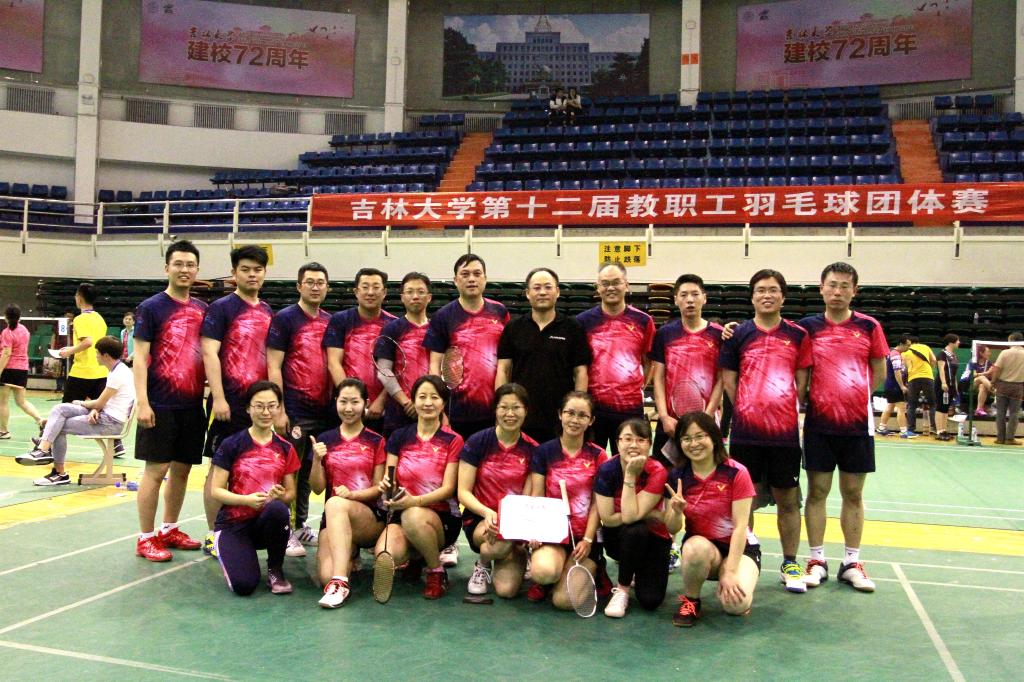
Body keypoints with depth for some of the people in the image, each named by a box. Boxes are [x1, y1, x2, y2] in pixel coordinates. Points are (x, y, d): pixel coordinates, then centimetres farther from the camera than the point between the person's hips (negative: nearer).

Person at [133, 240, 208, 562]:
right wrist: (142, 402, -15)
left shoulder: (202, 309, 11)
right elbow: (139, 357, -8)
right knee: (156, 469, -1)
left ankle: (170, 529, 26)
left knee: (182, 468, 12)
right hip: (161, 405, -5)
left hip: (193, 404, 5)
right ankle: (146, 538, 10)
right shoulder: (151, 307, -4)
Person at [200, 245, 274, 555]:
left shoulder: (268, 312, 14)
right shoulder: (221, 308, -5)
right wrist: (218, 398, -18)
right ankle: (213, 536, 10)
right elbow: (209, 353, -12)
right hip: (230, 403, -6)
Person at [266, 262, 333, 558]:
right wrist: (279, 410, -14)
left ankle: (300, 526, 25)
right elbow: (274, 367, -8)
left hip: (324, 410, 5)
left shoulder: (331, 322, 13)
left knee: (308, 471, 14)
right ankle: (286, 532, 9)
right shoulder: (284, 318, -4)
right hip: (295, 411, -5)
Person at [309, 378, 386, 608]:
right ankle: (349, 554, 10)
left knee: (335, 504, -37)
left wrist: (351, 494, -18)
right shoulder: (325, 440, 11)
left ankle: (340, 582, -37)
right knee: (326, 576, -24)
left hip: (371, 518, -2)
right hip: (332, 519, 3)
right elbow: (317, 488, 6)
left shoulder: (376, 441, 4)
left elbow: (378, 489, 1)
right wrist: (317, 460, -12)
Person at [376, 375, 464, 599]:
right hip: (402, 512, 3)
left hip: (442, 517, -3)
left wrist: (415, 501, -25)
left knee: (413, 516, -38)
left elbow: (448, 488, -7)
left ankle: (437, 572, -10)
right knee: (386, 556, -30)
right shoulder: (399, 437, 9)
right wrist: (386, 486, -19)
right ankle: (415, 557, 10)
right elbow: (388, 480, 7)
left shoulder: (453, 441, 0)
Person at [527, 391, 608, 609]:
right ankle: (543, 580, 4)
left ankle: (590, 567, 14)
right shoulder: (544, 451, 4)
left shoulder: (598, 456, 4)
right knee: (544, 571, -34)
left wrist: (587, 540, -10)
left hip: (583, 535, 0)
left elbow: (596, 503, 2)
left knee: (564, 600, -19)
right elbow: (536, 497, 1)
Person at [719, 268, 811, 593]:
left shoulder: (798, 335, 5)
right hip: (746, 432, 0)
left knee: (788, 500, 7)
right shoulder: (738, 334, 4)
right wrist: (748, 410, -1)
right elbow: (728, 381, 5)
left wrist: (784, 409, 0)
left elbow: (801, 381, 8)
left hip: (785, 432, 1)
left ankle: (790, 564, 21)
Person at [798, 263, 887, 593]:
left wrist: (855, 396, 5)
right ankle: (817, 560, 15)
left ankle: (852, 563, 19)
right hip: (819, 421, -1)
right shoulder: (808, 326, 0)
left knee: (853, 493, 9)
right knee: (817, 491, 5)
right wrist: (814, 397, -2)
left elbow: (879, 371, 11)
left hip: (857, 422, 1)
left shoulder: (869, 326, 2)